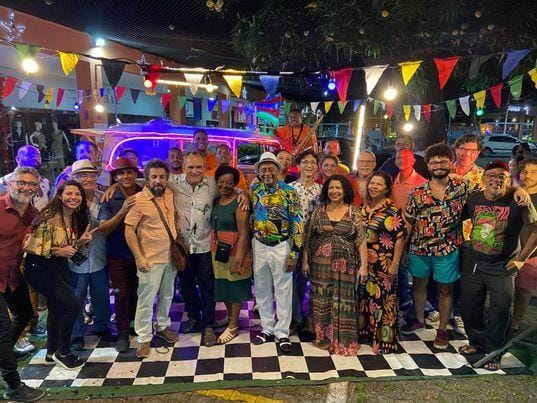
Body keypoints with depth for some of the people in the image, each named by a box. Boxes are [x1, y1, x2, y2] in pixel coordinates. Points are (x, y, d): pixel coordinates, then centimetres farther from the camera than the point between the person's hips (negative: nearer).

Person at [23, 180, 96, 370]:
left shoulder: (77, 219, 2)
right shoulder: (49, 217, -21)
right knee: (73, 305, -14)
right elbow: (31, 246, -21)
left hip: (60, 267, 8)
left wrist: (81, 241, -12)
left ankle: (52, 352, 38)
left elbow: (72, 249, 7)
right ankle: (63, 352, 6)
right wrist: (57, 251, -24)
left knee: (57, 308, 18)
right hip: (39, 268, -8)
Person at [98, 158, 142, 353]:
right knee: (121, 294, 1)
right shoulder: (109, 199, -8)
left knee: (137, 292, 12)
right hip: (117, 255, -2)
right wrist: (122, 211, -27)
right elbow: (103, 229, -15)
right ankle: (122, 334, 16)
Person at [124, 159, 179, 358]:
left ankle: (162, 326, 39)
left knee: (167, 295, 19)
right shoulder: (138, 200, -15)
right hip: (151, 259, -6)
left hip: (171, 256, 6)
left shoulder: (170, 194, 1)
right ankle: (144, 338, 18)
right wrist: (139, 257, -18)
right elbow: (129, 230, -14)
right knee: (146, 299, 2)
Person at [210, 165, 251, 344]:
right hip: (217, 251, 7)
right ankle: (230, 317, 37)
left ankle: (233, 327, 21)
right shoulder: (216, 200, 7)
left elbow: (243, 234, -19)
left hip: (234, 251, -7)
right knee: (223, 286, 17)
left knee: (235, 288, 7)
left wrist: (238, 259, -23)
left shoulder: (239, 203, -15)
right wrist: (212, 248, 7)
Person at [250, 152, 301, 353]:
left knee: (283, 290, 5)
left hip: (281, 247, -3)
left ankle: (282, 333, 18)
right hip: (259, 246, 4)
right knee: (262, 290, 13)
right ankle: (267, 328, 29)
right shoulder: (254, 190, 0)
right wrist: (248, 245, 10)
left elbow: (297, 222, -10)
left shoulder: (289, 192, -10)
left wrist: (294, 253, -13)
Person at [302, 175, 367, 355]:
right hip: (320, 264, 2)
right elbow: (308, 238, 4)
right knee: (321, 301, 9)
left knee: (343, 302, 5)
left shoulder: (354, 212, -1)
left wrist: (363, 265, -8)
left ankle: (343, 341, 20)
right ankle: (322, 337, 27)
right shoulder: (318, 210, 3)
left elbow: (361, 240, -3)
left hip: (345, 265, -1)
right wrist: (305, 261, 0)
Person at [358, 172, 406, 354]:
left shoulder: (393, 210, -9)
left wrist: (395, 264, -15)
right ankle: (364, 331, 31)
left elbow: (400, 238, -11)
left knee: (382, 299, 1)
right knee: (364, 297, 14)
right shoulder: (364, 208, 9)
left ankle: (384, 339, 14)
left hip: (383, 265, -6)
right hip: (364, 263, 6)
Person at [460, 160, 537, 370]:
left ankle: (493, 352, 24)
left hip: (502, 267, -3)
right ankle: (476, 341, 38)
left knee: (500, 310, 4)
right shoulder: (473, 199, -3)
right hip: (472, 263, 4)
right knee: (469, 306, 14)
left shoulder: (518, 201, -13)